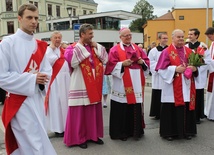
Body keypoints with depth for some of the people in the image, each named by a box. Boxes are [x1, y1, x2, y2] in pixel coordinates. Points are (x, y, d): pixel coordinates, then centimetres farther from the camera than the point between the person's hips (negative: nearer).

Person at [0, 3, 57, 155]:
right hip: (19, 101, -6)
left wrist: (43, 78, -10)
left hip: (37, 98, 6)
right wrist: (32, 79, -17)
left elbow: (47, 69, 13)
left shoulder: (39, 45, 10)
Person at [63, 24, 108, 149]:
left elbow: (105, 60, 6)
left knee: (94, 112, 13)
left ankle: (93, 135, 26)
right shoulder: (74, 47, -4)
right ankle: (78, 138, 13)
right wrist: (81, 46, -15)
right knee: (80, 112, 1)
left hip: (94, 85, 6)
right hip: (81, 86, -6)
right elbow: (71, 60, -25)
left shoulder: (95, 47, 13)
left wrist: (97, 47, -1)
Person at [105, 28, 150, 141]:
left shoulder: (137, 48, 16)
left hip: (136, 84, 4)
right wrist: (122, 64, -19)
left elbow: (146, 61, 14)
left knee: (136, 108, 6)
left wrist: (142, 62, -7)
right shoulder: (115, 49, 2)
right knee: (122, 109, 0)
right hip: (122, 85, -4)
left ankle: (136, 131, 20)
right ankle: (121, 132, 13)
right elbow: (111, 64, -7)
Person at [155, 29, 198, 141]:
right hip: (172, 87, -4)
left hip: (186, 86, 4)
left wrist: (195, 68, -9)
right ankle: (169, 132, 13)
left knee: (187, 108, 7)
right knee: (172, 109, 1)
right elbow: (161, 69, -8)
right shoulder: (167, 52, -4)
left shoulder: (189, 51, 11)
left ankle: (187, 131, 21)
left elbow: (195, 65, 13)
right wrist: (175, 69, -18)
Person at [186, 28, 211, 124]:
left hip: (199, 76, -2)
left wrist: (197, 67, -15)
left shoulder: (203, 47, 0)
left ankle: (197, 116, 13)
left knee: (198, 97, 2)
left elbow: (208, 60, -6)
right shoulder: (185, 47, 7)